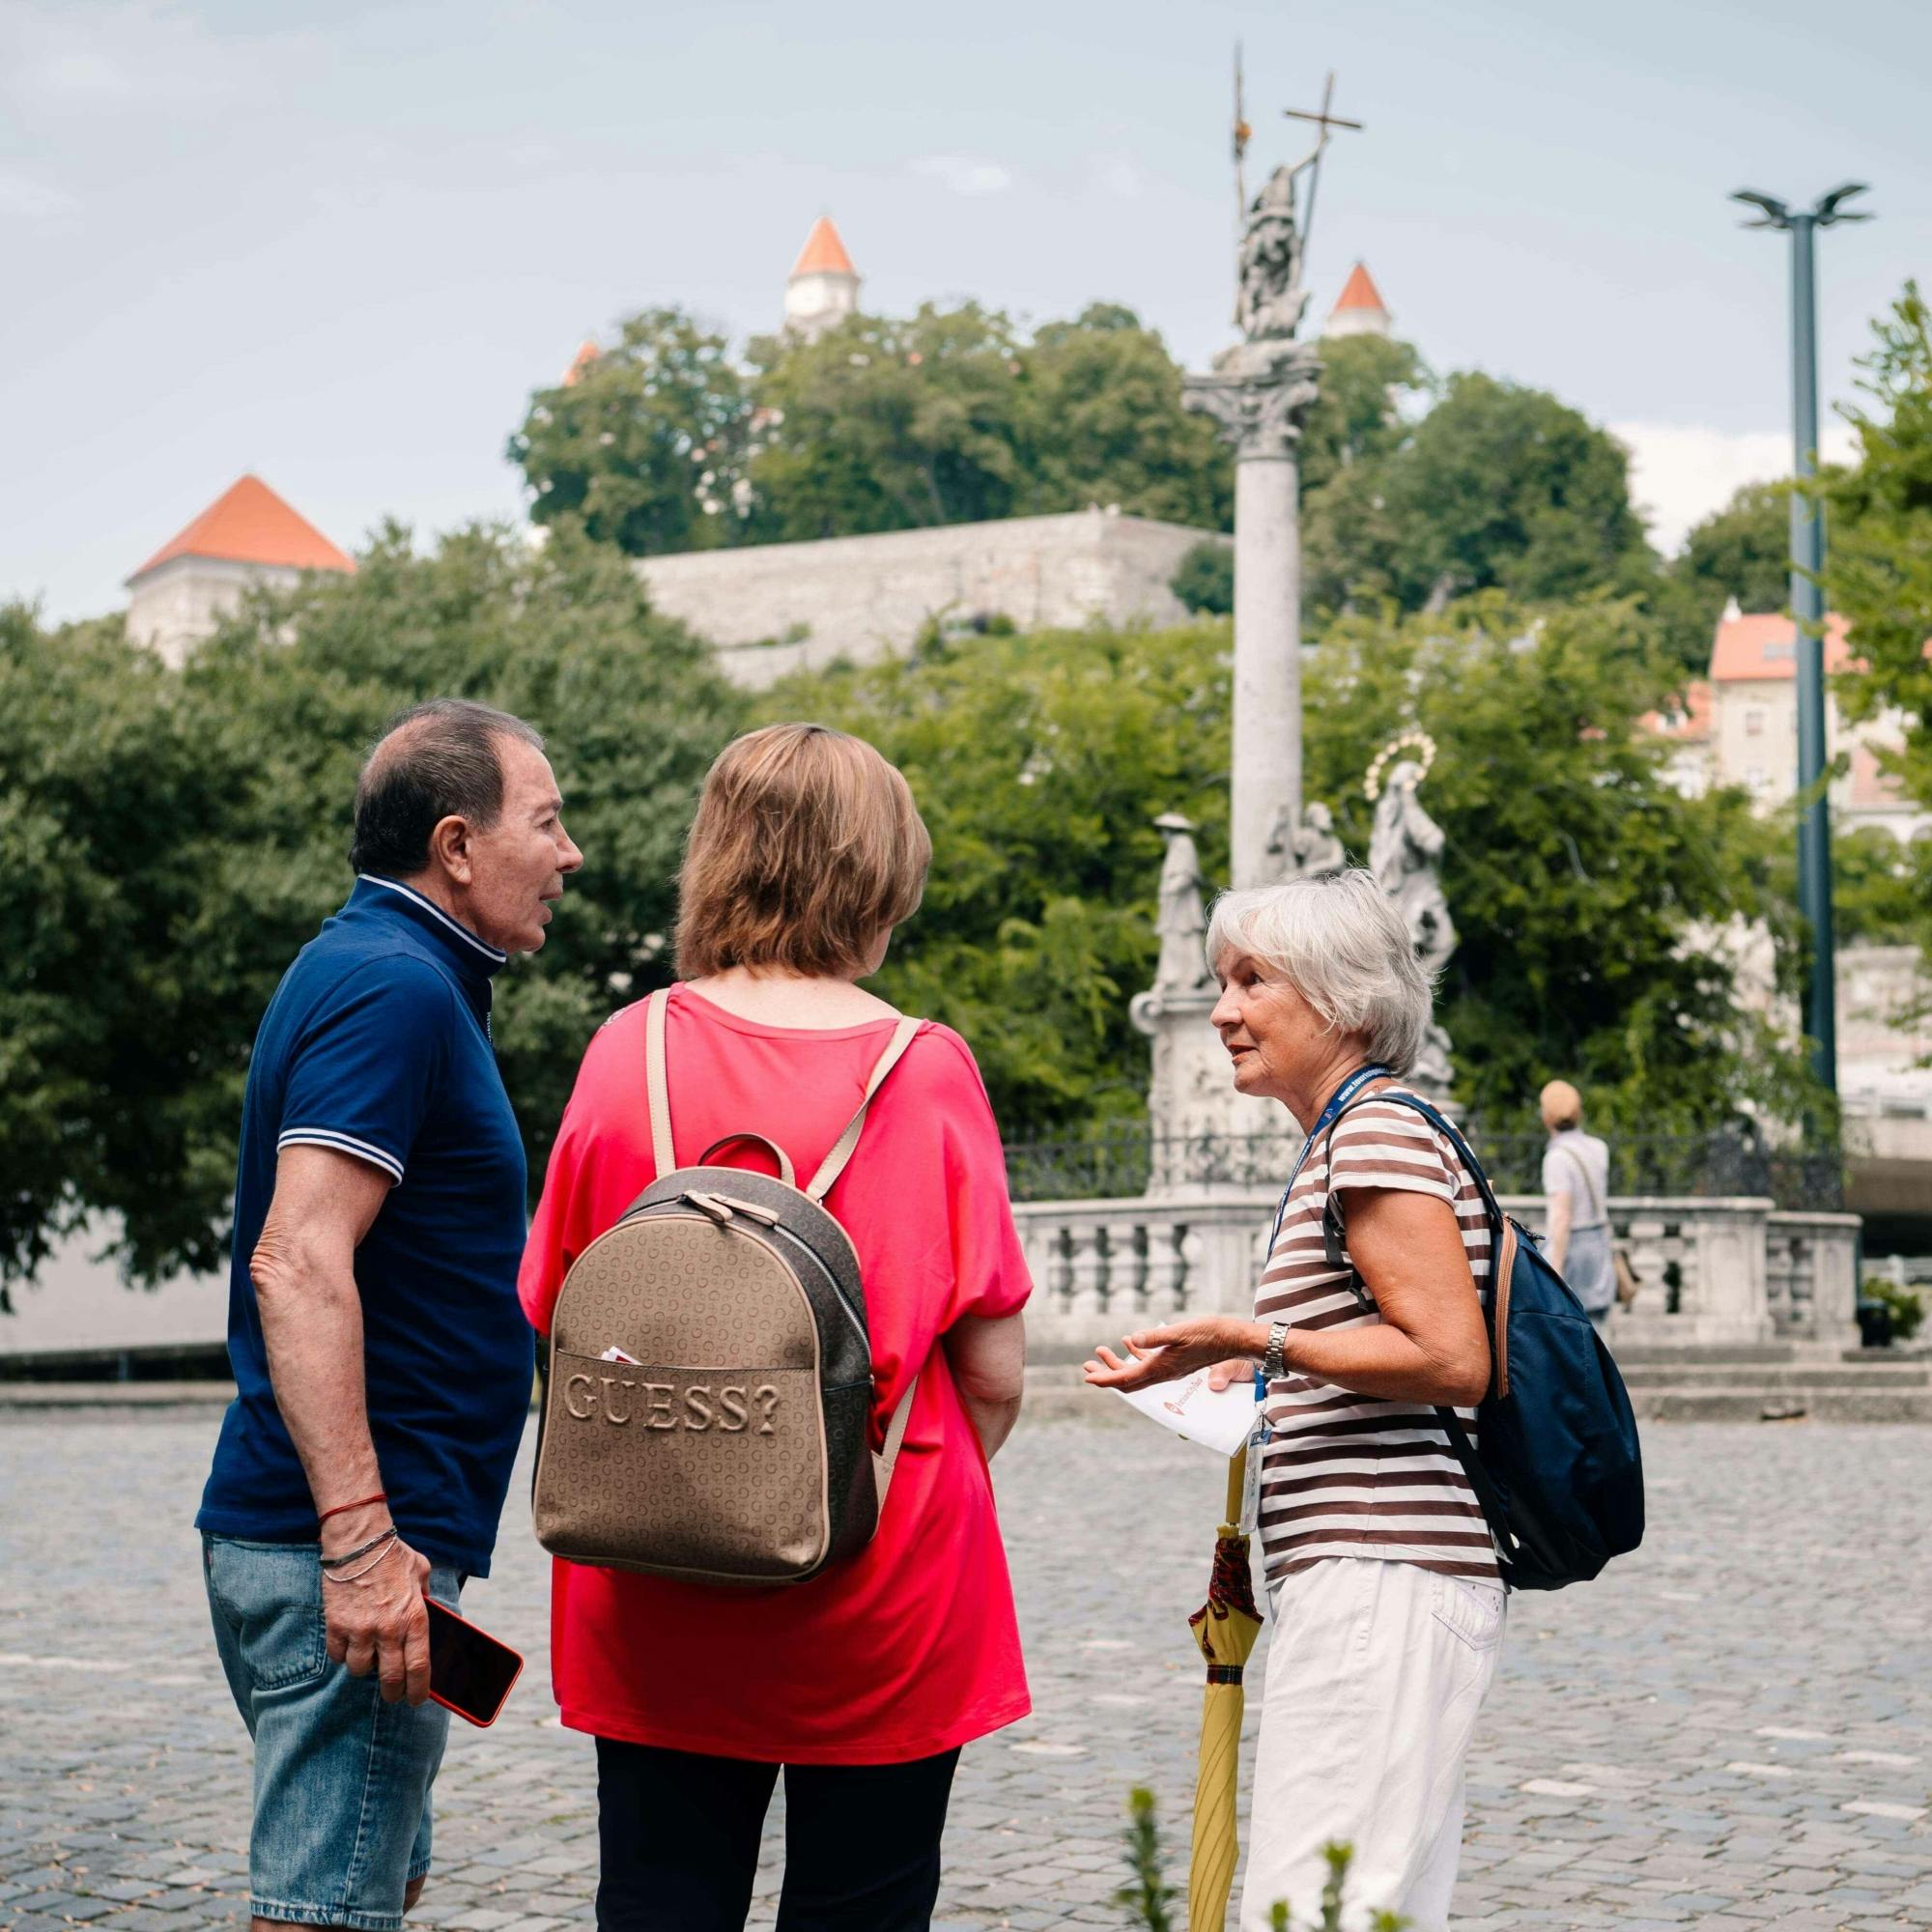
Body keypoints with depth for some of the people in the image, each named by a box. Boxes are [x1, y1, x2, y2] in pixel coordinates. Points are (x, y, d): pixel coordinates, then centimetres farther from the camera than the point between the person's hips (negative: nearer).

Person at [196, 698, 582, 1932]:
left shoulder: (377, 978, 18)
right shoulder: (394, 990, -14)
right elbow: (298, 1265, -24)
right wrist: (360, 1538, -28)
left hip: (346, 1536, 10)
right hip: (359, 1547, -10)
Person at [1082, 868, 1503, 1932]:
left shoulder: (1378, 1135, -9)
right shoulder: (1342, 1144, 22)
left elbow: (1454, 1361, -18)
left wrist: (1250, 1338, -18)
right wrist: (1272, 1378, 21)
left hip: (1381, 1580, -11)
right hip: (1367, 1577, 11)